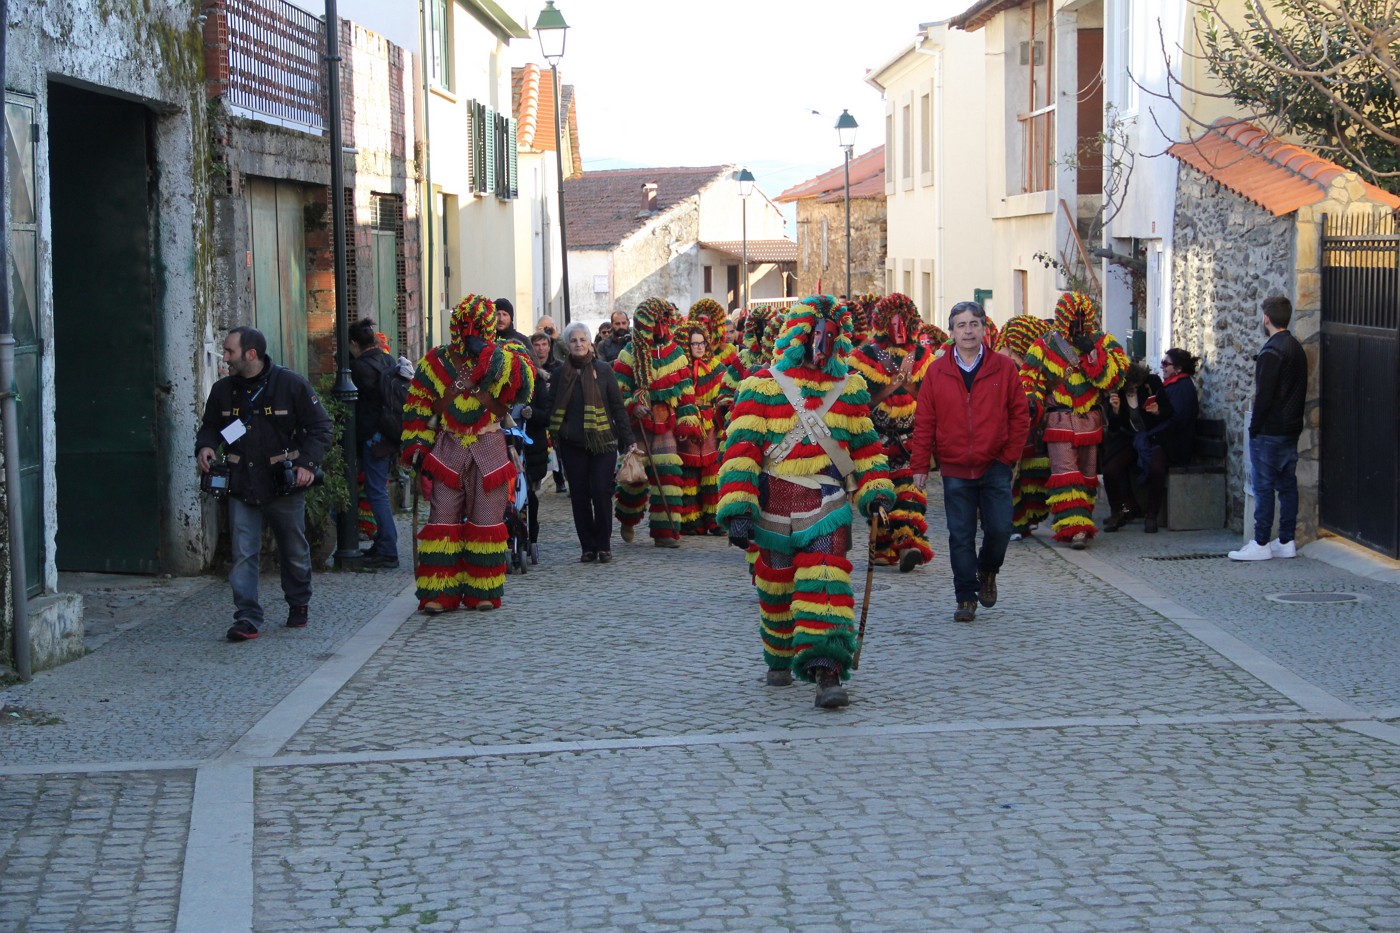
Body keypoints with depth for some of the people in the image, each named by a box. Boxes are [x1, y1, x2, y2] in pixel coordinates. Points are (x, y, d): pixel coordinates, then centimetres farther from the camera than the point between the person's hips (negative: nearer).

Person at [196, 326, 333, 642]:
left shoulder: (291, 384, -7)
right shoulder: (223, 390, 5)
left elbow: (321, 427, -2)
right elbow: (210, 426, 19)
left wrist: (308, 462, -14)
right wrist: (204, 446, -4)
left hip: (284, 485, -2)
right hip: (242, 486, 2)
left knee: (295, 551, 13)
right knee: (243, 553, -8)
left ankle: (299, 604, 35)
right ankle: (248, 618, -8)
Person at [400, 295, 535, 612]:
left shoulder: (504, 359, 4)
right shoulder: (435, 362, 6)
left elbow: (524, 380, -18)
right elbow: (417, 408, 7)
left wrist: (489, 353, -22)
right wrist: (417, 450, -2)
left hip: (489, 451, 0)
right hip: (446, 451, 0)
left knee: (487, 522, 2)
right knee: (443, 519, -3)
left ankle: (482, 591, 10)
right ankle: (440, 593, 0)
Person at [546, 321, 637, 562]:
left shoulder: (603, 370, 4)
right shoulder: (560, 373, 8)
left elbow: (618, 407, 4)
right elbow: (550, 409, 12)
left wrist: (628, 440, 0)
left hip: (602, 442, -2)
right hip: (573, 444, 2)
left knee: (601, 492, -6)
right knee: (579, 495, 2)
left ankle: (604, 546, 5)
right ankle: (588, 546, 10)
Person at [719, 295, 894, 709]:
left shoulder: (851, 387, 10)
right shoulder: (762, 386, -2)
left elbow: (865, 444, 20)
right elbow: (741, 448, -7)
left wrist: (876, 490, 7)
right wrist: (737, 509, -15)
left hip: (828, 505, 1)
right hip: (775, 508, -1)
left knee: (827, 585, -14)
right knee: (776, 589, 12)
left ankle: (827, 672, -19)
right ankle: (780, 660, 35)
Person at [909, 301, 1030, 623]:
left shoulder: (1004, 368, 0)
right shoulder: (937, 371, 1)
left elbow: (1020, 416, 4)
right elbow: (924, 421, 2)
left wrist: (1010, 456, -1)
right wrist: (920, 464, 0)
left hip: (995, 466, 0)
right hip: (955, 469, 0)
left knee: (999, 529, -4)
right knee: (960, 536, 1)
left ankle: (987, 571, 27)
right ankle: (966, 597, 12)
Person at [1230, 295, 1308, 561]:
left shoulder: (1272, 352, -17)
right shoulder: (1297, 349, 11)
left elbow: (1264, 396, -19)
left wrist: (1254, 428, -11)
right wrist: (1294, 421, 17)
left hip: (1269, 432, -9)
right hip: (1291, 429, 9)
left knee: (1264, 487, -4)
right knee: (1287, 485, 11)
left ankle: (1261, 544, -2)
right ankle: (1287, 541, 14)